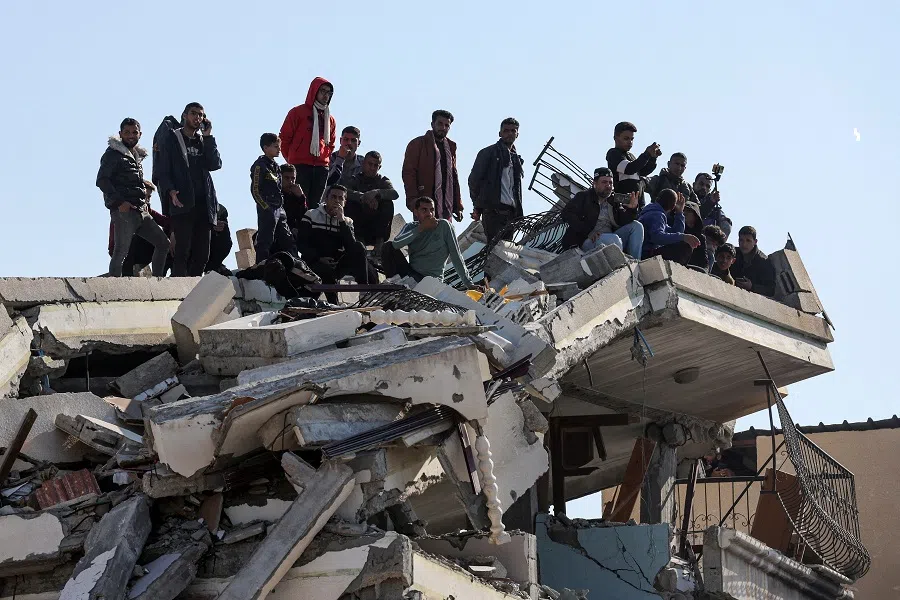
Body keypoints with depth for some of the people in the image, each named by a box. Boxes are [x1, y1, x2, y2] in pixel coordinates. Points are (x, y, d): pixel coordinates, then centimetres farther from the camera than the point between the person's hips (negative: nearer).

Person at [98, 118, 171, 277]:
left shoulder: (138, 155, 22)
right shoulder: (113, 154, -3)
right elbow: (102, 180, -12)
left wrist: (145, 202, 14)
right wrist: (120, 202, -20)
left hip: (140, 211, 8)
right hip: (123, 211, -8)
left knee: (163, 243, 9)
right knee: (121, 251, -12)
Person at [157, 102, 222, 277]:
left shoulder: (204, 141, 19)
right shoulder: (172, 139, 6)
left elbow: (215, 164, 2)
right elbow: (163, 170, -1)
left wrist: (208, 136, 0)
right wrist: (171, 191, -18)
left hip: (203, 203, 5)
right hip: (182, 203, -5)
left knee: (202, 253, 3)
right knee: (183, 249, -12)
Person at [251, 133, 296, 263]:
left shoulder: (276, 166, 17)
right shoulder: (260, 165, -8)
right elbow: (255, 190, -13)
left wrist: (282, 208, 13)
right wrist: (266, 208, -17)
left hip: (279, 209, 9)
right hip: (267, 209, -9)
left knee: (288, 242, 8)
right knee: (265, 242, -7)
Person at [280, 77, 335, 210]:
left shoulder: (330, 119, 17)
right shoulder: (298, 112, 2)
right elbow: (284, 137, 2)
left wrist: (325, 158, 11)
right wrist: (292, 159, 1)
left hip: (321, 167, 5)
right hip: (300, 166, -5)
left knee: (315, 204, 3)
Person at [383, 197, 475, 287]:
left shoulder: (444, 226, -4)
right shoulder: (410, 227, 7)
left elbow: (456, 256, -4)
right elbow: (396, 244, -14)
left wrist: (469, 284, -8)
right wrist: (421, 228, -18)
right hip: (410, 272, 4)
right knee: (388, 247, -10)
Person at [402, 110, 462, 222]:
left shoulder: (451, 147, 21)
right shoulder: (417, 144, 4)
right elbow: (408, 173, -4)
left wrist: (458, 206, 14)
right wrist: (413, 200, -15)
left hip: (446, 208, 5)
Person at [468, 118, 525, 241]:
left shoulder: (516, 159, 22)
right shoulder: (488, 153, 4)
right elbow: (474, 179, 0)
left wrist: (518, 214, 15)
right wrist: (477, 206, -3)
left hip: (510, 211, 6)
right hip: (492, 209, -6)